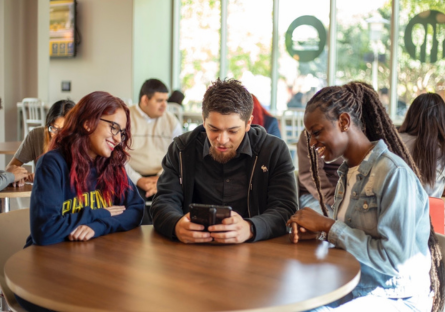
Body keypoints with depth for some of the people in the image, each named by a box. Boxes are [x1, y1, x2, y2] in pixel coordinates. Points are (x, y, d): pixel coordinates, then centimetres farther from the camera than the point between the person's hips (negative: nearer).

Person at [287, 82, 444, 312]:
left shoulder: (394, 173, -17)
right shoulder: (348, 172, 6)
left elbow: (394, 259, -20)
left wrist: (328, 226, -18)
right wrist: (319, 232, -7)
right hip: (352, 288, 7)